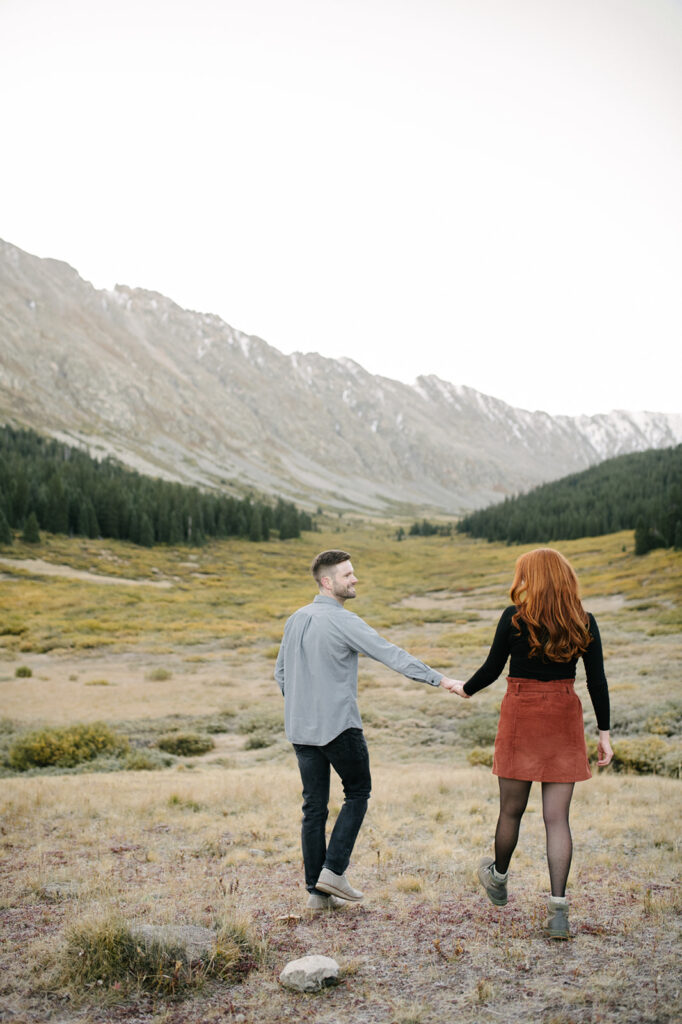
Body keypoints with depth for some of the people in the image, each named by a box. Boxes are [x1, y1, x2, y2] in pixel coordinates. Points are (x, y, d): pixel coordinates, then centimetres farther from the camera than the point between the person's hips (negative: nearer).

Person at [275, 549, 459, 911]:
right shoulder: (342, 621, -14)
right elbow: (390, 654, -19)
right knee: (357, 793, 13)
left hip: (301, 728, 7)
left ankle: (317, 891, 14)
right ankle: (334, 869, 6)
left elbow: (281, 673, 16)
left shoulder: (295, 620, 9)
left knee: (314, 807, 10)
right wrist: (438, 678, -18)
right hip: (339, 726, -6)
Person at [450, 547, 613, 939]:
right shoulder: (584, 622, 0)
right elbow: (598, 681, 0)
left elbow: (492, 669, -2)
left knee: (512, 810, 13)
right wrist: (604, 732, 5)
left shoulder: (515, 618, -8)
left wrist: (464, 689, 16)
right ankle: (558, 908, 1)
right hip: (565, 718, 2)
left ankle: (499, 879, 36)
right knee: (557, 817, 5)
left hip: (521, 716, -2)